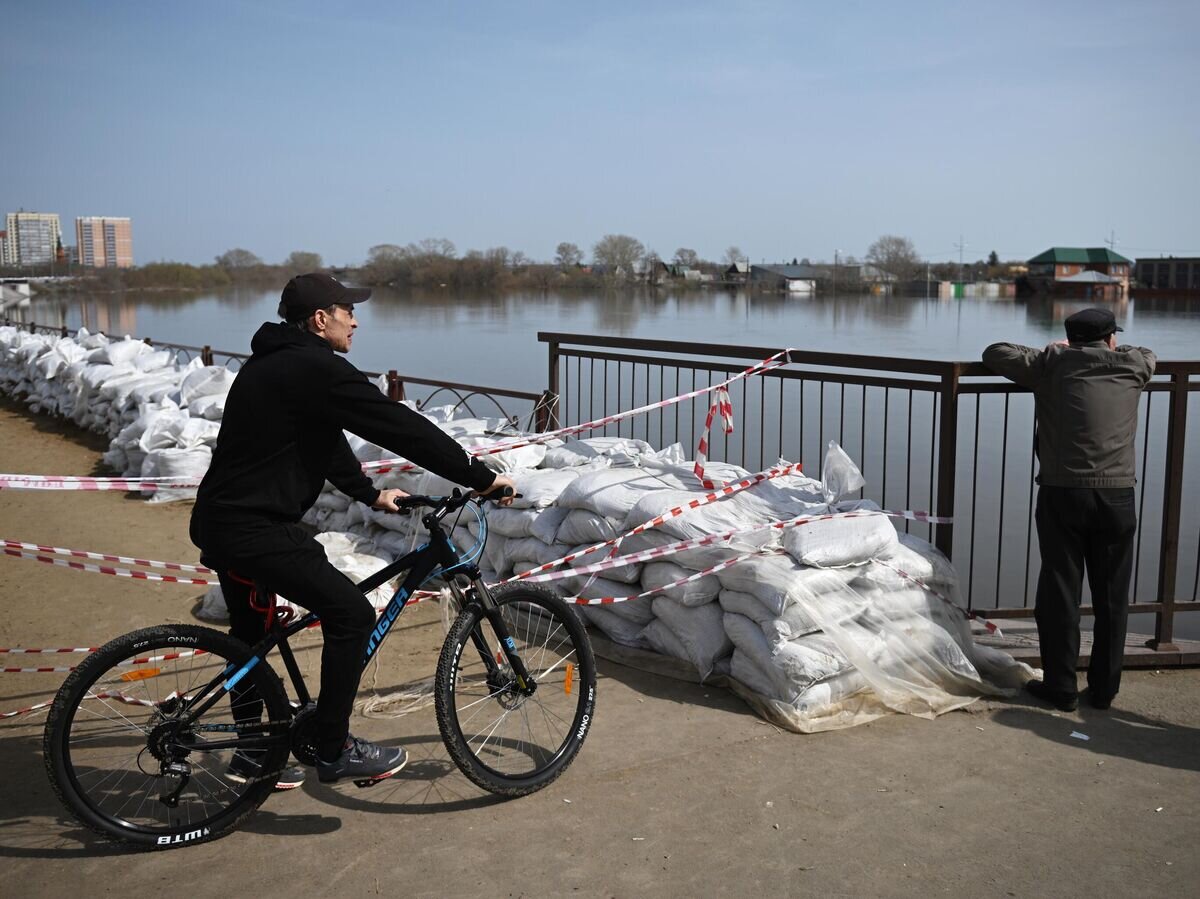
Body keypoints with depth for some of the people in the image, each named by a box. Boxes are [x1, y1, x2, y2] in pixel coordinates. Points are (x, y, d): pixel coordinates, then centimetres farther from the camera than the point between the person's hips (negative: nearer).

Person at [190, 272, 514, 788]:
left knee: (251, 632, 23)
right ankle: (334, 752, 4)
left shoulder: (273, 363, 16)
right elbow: (400, 427, -17)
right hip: (257, 529, -11)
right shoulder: (316, 368, -16)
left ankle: (250, 753, 36)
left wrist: (369, 493, 29)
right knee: (352, 614, -5)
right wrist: (481, 478, -12)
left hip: (220, 519, 11)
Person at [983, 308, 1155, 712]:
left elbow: (994, 353, 14)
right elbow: (1147, 354, 35)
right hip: (1116, 496, 2)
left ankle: (1060, 687, 12)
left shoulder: (1052, 364, 5)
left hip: (1061, 494, -2)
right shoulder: (1131, 367, 12)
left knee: (1059, 594, 6)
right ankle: (1104, 688, 20)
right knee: (1111, 598, 12)